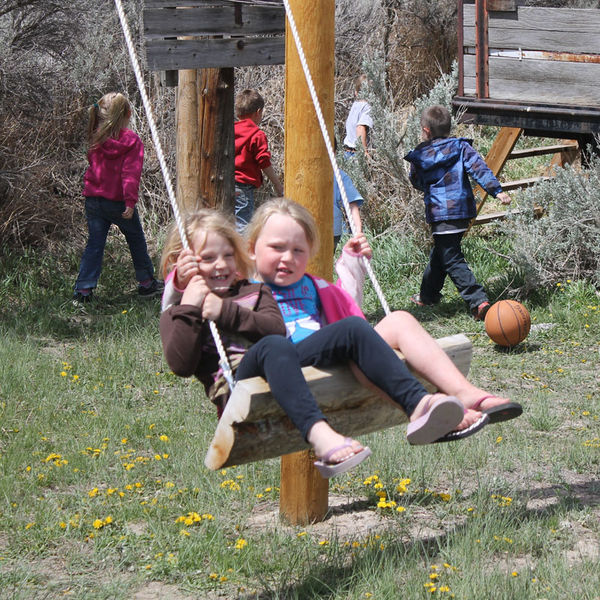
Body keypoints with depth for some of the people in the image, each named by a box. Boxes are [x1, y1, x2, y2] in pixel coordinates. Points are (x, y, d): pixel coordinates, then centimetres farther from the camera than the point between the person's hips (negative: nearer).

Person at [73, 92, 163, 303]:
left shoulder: (96, 139, 2)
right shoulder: (131, 141, -11)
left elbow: (92, 167, 10)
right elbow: (131, 173, -16)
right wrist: (131, 201, -18)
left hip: (94, 200, 3)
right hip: (118, 201, -3)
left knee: (94, 244, 6)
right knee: (136, 241, 14)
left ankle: (83, 288, -1)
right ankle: (147, 283, 25)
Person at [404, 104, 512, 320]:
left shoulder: (419, 158, -1)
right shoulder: (461, 147, 4)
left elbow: (417, 183, 14)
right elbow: (479, 169, -7)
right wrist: (497, 191, -10)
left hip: (439, 212, -5)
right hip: (463, 209, 5)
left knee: (452, 260, -6)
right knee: (439, 253, 23)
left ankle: (478, 300, -20)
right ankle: (428, 294, 38)